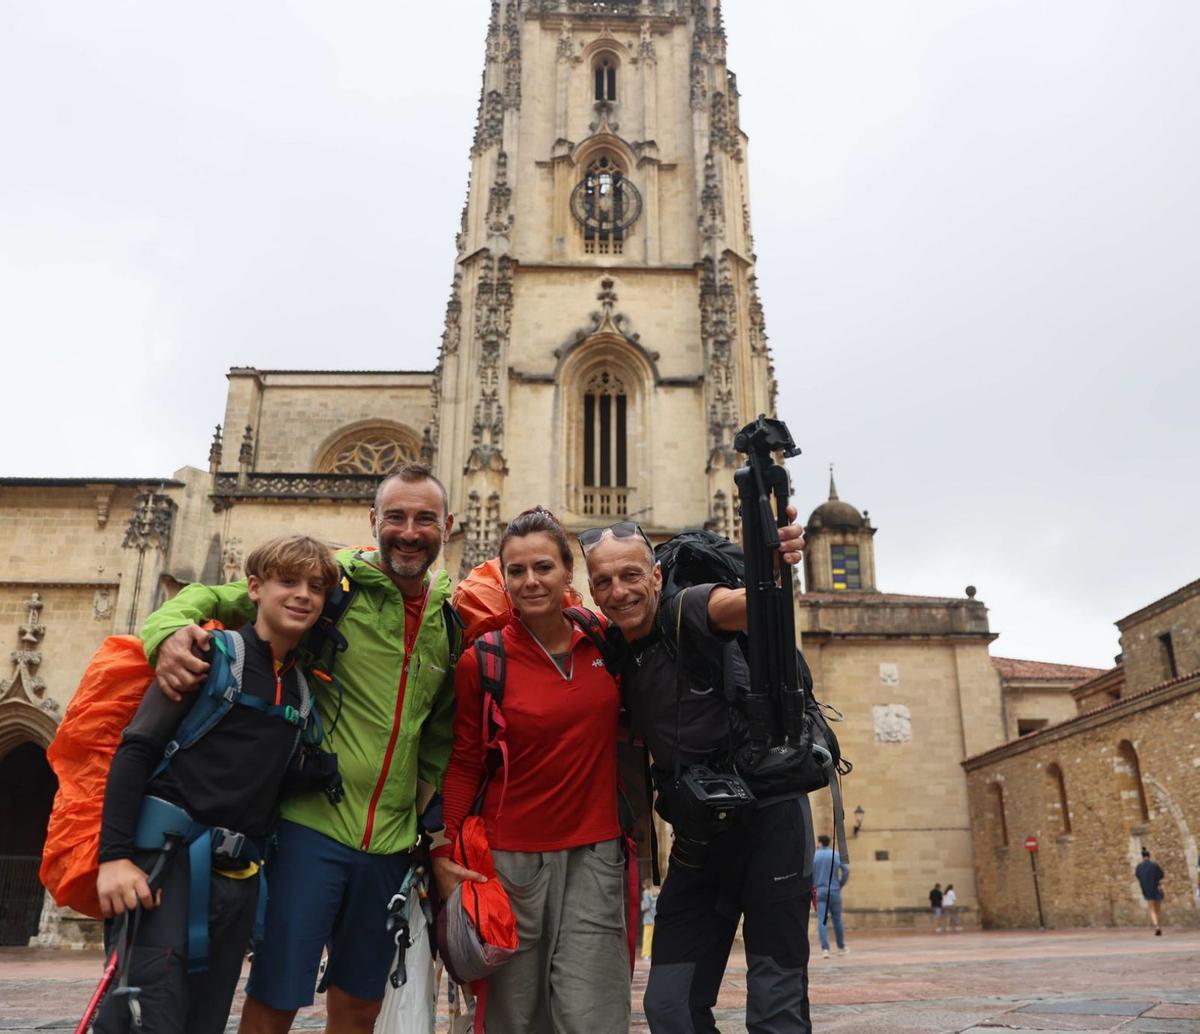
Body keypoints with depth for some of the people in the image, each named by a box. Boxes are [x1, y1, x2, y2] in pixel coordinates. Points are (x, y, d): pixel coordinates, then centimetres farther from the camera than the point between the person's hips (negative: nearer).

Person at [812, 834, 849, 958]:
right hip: (834, 891, 1)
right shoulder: (837, 855, 3)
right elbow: (846, 870, -5)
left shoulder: (813, 856, -1)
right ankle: (841, 948, 26)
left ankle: (825, 949, -14)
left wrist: (812, 887, 9)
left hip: (819, 892, -1)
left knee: (821, 921, -4)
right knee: (837, 920, 14)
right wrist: (840, 885, 6)